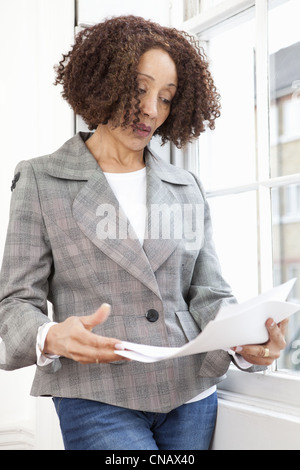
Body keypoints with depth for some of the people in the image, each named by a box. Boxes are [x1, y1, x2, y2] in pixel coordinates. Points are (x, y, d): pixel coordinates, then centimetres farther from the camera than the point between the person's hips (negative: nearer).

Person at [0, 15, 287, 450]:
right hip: (98, 401, -4)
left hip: (193, 396, 4)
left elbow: (208, 293, 7)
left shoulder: (187, 188, 12)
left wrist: (244, 342, -14)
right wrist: (52, 337, -24)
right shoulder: (41, 181, 2)